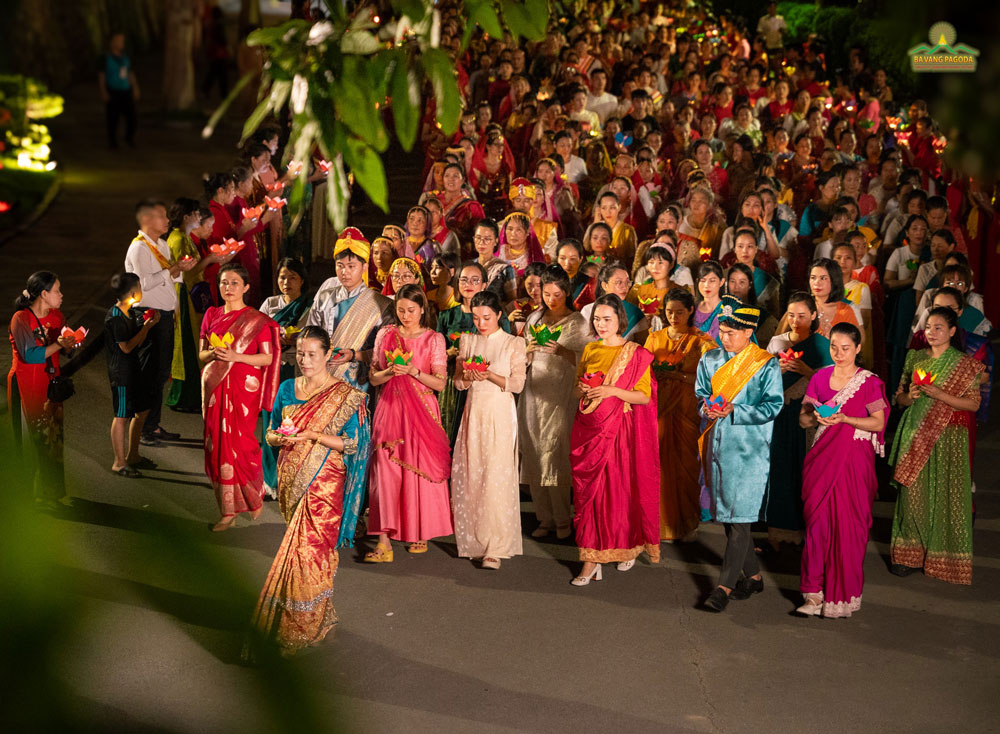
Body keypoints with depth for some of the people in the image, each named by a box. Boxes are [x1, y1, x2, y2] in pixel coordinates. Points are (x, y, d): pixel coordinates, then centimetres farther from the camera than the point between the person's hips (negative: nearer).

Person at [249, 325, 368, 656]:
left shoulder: (345, 396, -5)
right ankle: (320, 618, 22)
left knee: (309, 550, -8)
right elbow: (270, 433, 14)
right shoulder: (287, 389, 10)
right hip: (291, 479, 5)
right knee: (309, 548, 10)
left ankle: (300, 629, 1)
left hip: (323, 482, -5)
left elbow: (351, 443, -9)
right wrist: (278, 437, -10)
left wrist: (312, 435, -20)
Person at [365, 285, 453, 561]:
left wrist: (414, 372, -17)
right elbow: (374, 378, 9)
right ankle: (384, 541, -10)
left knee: (420, 470, 0)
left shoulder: (434, 339, 1)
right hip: (389, 409, 1)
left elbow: (440, 383, -2)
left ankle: (420, 533, 19)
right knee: (385, 471, -7)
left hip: (421, 411, -1)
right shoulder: (385, 334, 8)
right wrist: (390, 372, -11)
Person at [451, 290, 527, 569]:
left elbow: (518, 384, -4)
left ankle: (495, 547, -9)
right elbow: (458, 382, 10)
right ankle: (474, 541, 12)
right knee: (470, 475, 1)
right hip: (474, 411, 4)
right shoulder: (467, 341, 11)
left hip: (500, 413, -4)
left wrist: (491, 376, -18)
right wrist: (469, 376, -12)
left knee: (496, 477, -10)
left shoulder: (513, 343, 0)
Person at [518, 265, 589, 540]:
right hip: (534, 393, 5)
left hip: (560, 396, -5)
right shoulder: (534, 318, 13)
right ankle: (545, 517, 11)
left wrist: (563, 352, -21)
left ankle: (562, 519, 3)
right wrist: (529, 350, -6)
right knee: (534, 454, 2)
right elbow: (524, 360, 15)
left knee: (553, 454, -9)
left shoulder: (578, 322, 0)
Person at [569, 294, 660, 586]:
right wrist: (582, 390, -3)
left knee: (619, 490, -4)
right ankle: (591, 560, 5)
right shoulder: (589, 351, 11)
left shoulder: (635, 354, -3)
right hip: (589, 428, 4)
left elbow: (644, 396, -7)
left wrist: (613, 391, -19)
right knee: (588, 491, 1)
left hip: (618, 430, -4)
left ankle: (628, 546, 16)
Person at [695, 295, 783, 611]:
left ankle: (725, 584, -5)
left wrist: (734, 411, -19)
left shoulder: (766, 365, -6)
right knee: (726, 513, 10)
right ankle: (752, 575, 25)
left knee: (739, 516, -8)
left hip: (749, 447, -6)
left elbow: (773, 405, -9)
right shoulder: (710, 360, 9)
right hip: (718, 443, 6)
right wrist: (707, 407, -7)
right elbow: (700, 392, 17)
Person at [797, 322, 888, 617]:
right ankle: (816, 593, 1)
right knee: (817, 520, -3)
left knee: (848, 524, -2)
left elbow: (878, 422, -3)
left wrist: (844, 419, -16)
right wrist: (816, 416, -13)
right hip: (822, 457, 3)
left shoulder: (869, 382, -1)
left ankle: (843, 594, 10)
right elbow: (803, 419, 10)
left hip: (854, 459, -3)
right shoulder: (820, 378, 8)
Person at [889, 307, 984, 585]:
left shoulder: (964, 364, 0)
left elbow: (973, 403, -7)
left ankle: (945, 558, 6)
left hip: (948, 437, -3)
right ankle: (911, 554, 8)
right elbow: (899, 398, 14)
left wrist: (939, 394, -17)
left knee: (945, 494, -3)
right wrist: (910, 395, -9)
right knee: (913, 493, -1)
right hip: (916, 434, 3)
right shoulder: (915, 359, 11)